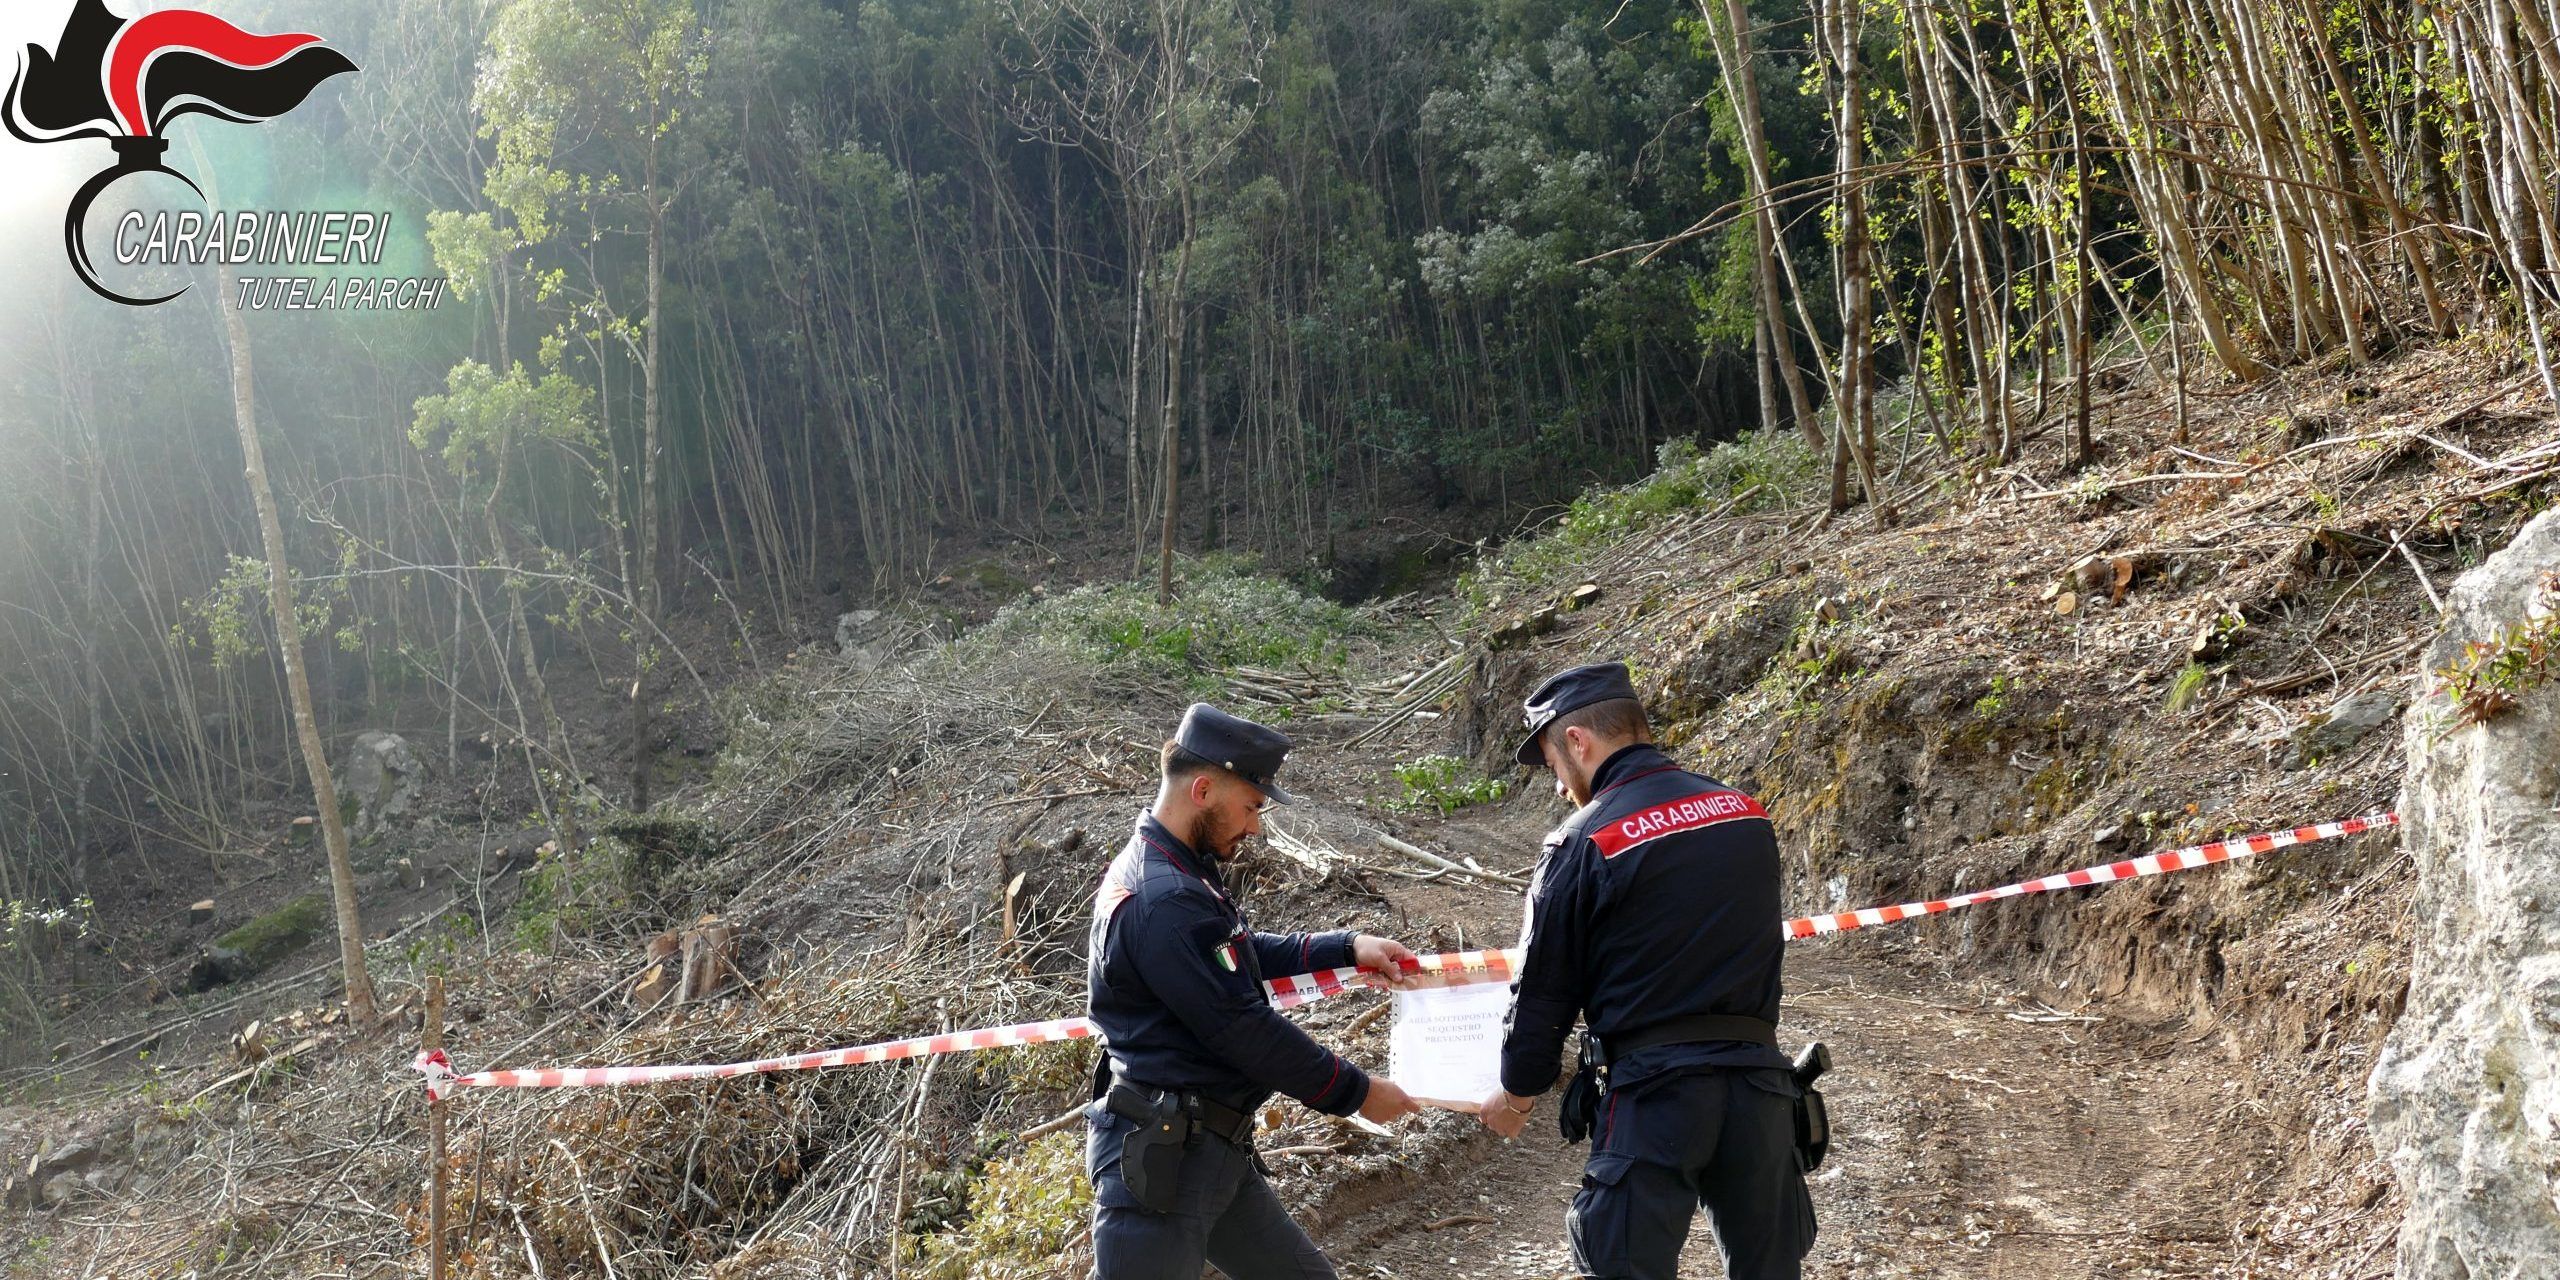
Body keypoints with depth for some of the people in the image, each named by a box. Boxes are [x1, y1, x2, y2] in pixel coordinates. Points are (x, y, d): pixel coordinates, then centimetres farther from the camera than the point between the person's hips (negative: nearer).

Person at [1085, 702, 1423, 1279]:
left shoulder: (1179, 872, 10)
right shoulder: (1163, 899, -23)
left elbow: (1245, 952, 26)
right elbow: (1245, 1029, -21)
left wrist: (1348, 946, 16)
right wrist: (1356, 1093, -10)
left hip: (1211, 1151, 11)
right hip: (1159, 1158, -11)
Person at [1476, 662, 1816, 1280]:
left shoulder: (1585, 841, -10)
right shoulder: (1745, 812, 6)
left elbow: (1544, 990, -2)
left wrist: (1517, 1093, 13)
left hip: (1652, 1090, -5)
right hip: (1759, 1078, 5)